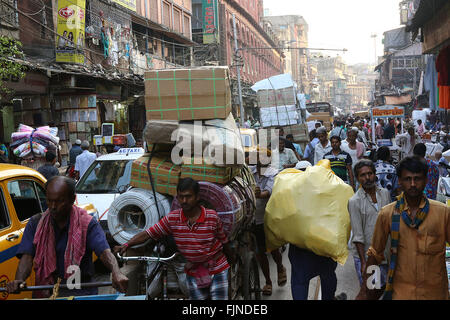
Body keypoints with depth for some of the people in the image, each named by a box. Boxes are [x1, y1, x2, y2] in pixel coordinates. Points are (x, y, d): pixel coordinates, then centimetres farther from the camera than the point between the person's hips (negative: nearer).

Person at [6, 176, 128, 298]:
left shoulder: (87, 224, -1)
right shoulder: (35, 223, 7)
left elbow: (105, 251, -16)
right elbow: (27, 257, -4)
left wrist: (116, 273, -37)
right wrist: (19, 280, -25)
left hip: (81, 290, -3)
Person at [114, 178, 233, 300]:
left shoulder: (212, 217, -14)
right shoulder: (172, 219, -9)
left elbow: (224, 241, 0)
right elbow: (147, 234, -10)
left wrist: (232, 261, 14)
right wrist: (126, 245, -24)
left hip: (217, 269, -2)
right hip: (193, 273, 2)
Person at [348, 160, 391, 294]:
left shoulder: (385, 193, 4)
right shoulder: (354, 201, -11)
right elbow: (358, 236, -12)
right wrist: (363, 262, -14)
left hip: (385, 253, 5)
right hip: (364, 254, -4)